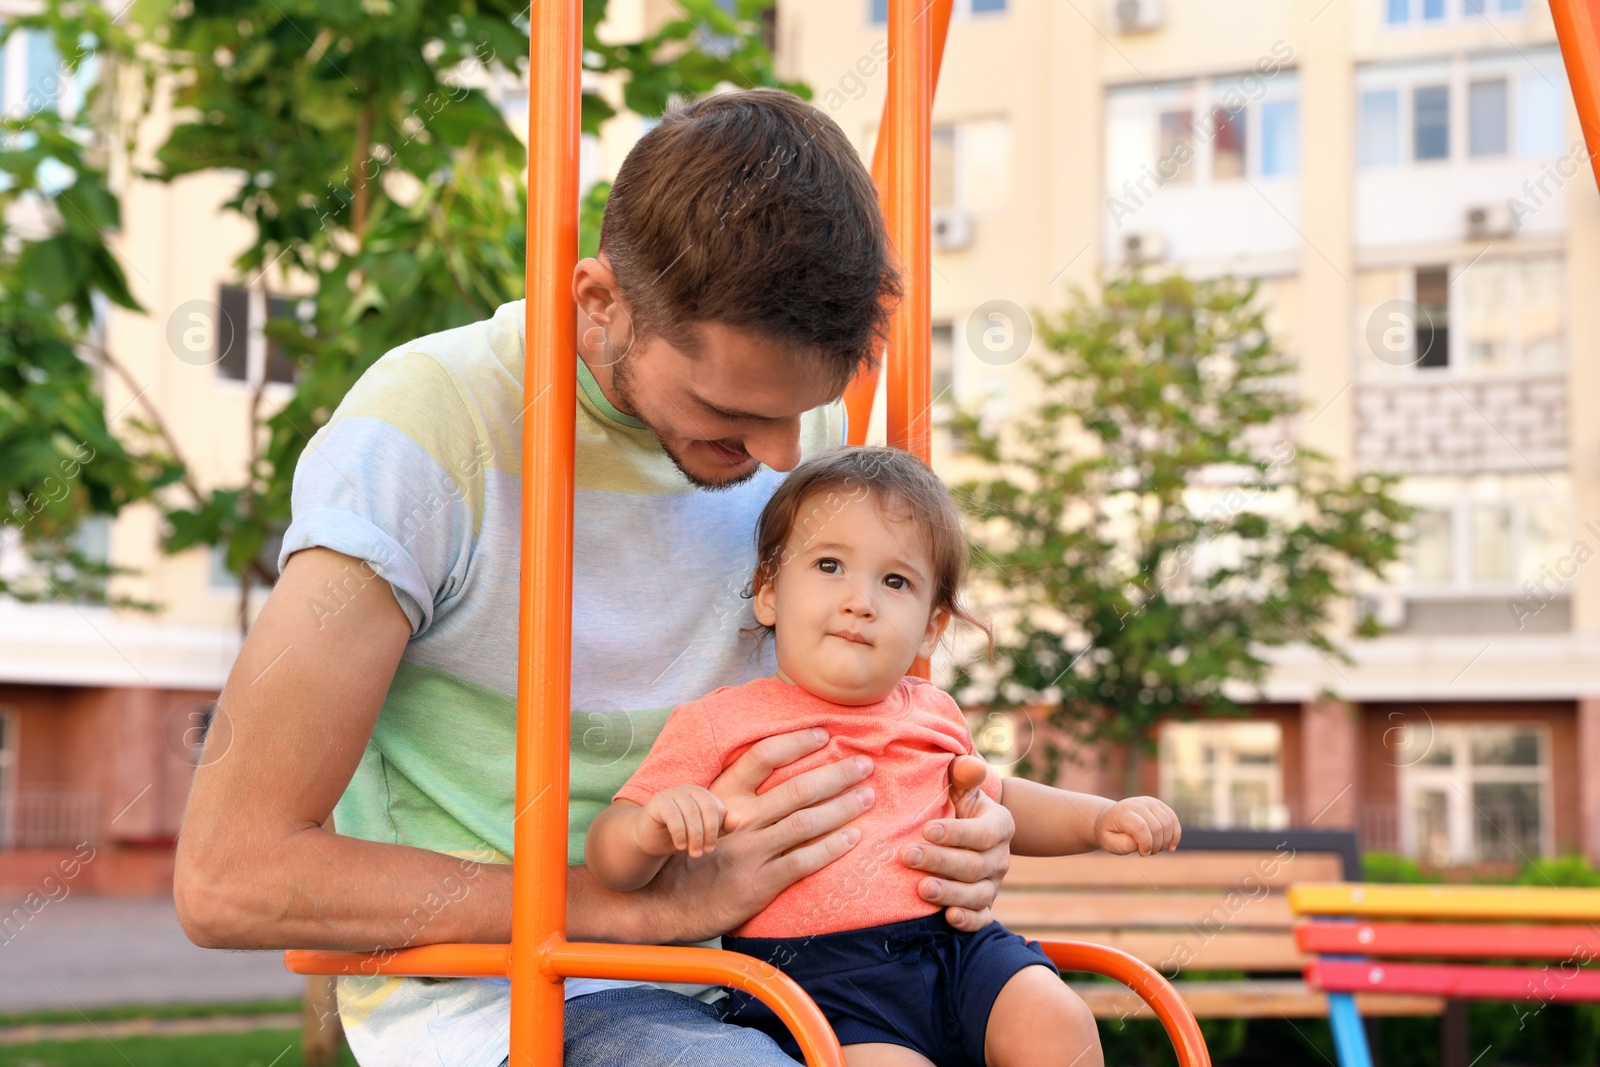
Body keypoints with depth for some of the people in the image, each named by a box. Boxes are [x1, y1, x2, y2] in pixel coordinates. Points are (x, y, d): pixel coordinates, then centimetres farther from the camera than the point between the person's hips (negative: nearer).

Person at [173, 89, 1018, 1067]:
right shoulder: (427, 427, -17)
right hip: (478, 988, -5)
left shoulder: (804, 423, 2)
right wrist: (660, 900, -21)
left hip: (719, 980, 5)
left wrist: (943, 823, -6)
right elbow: (227, 878, -20)